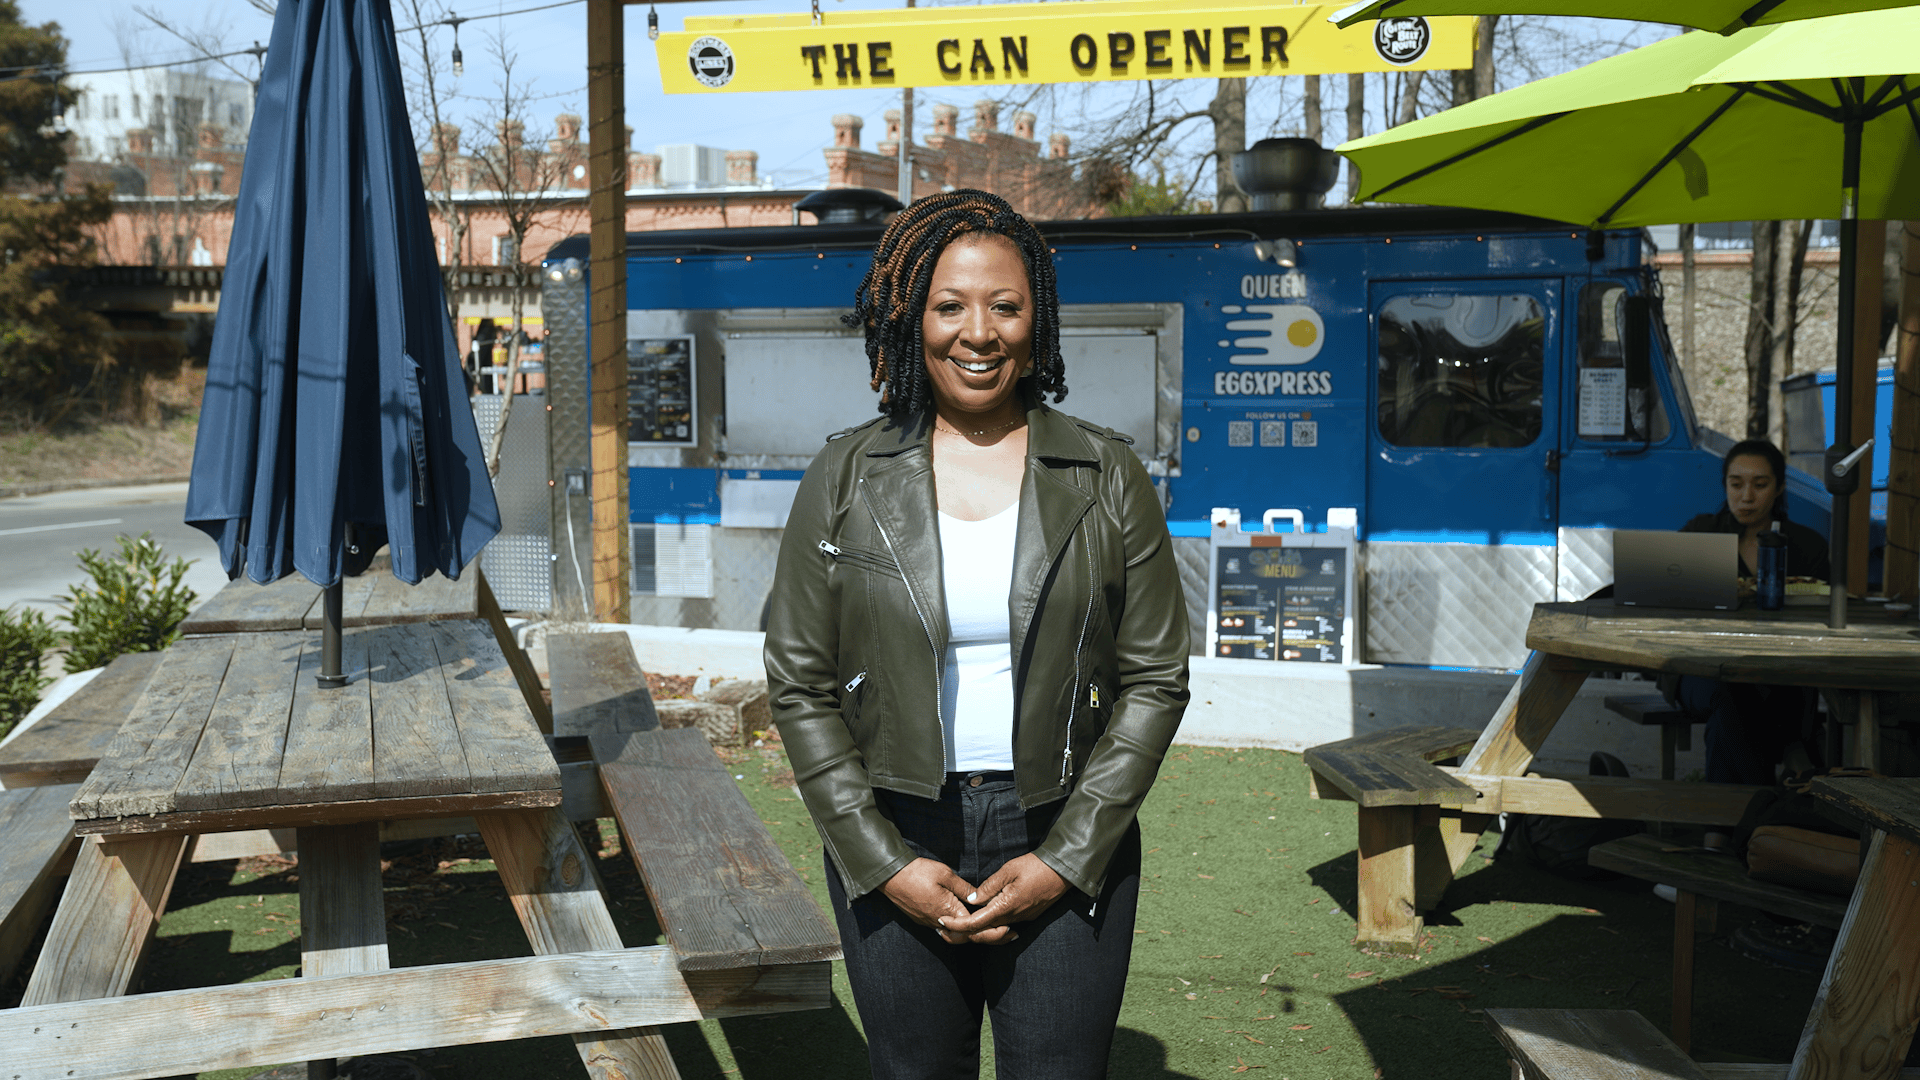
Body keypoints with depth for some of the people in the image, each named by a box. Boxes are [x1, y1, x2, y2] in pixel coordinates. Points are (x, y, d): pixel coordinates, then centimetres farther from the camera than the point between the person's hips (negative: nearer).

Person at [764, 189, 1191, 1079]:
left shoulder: (1107, 477, 0)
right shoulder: (844, 478, 0)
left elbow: (1156, 680, 0)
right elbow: (799, 685, 0)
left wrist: (1067, 858, -7)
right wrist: (883, 862, -7)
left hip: (1067, 847, 0)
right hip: (891, 848, 1)